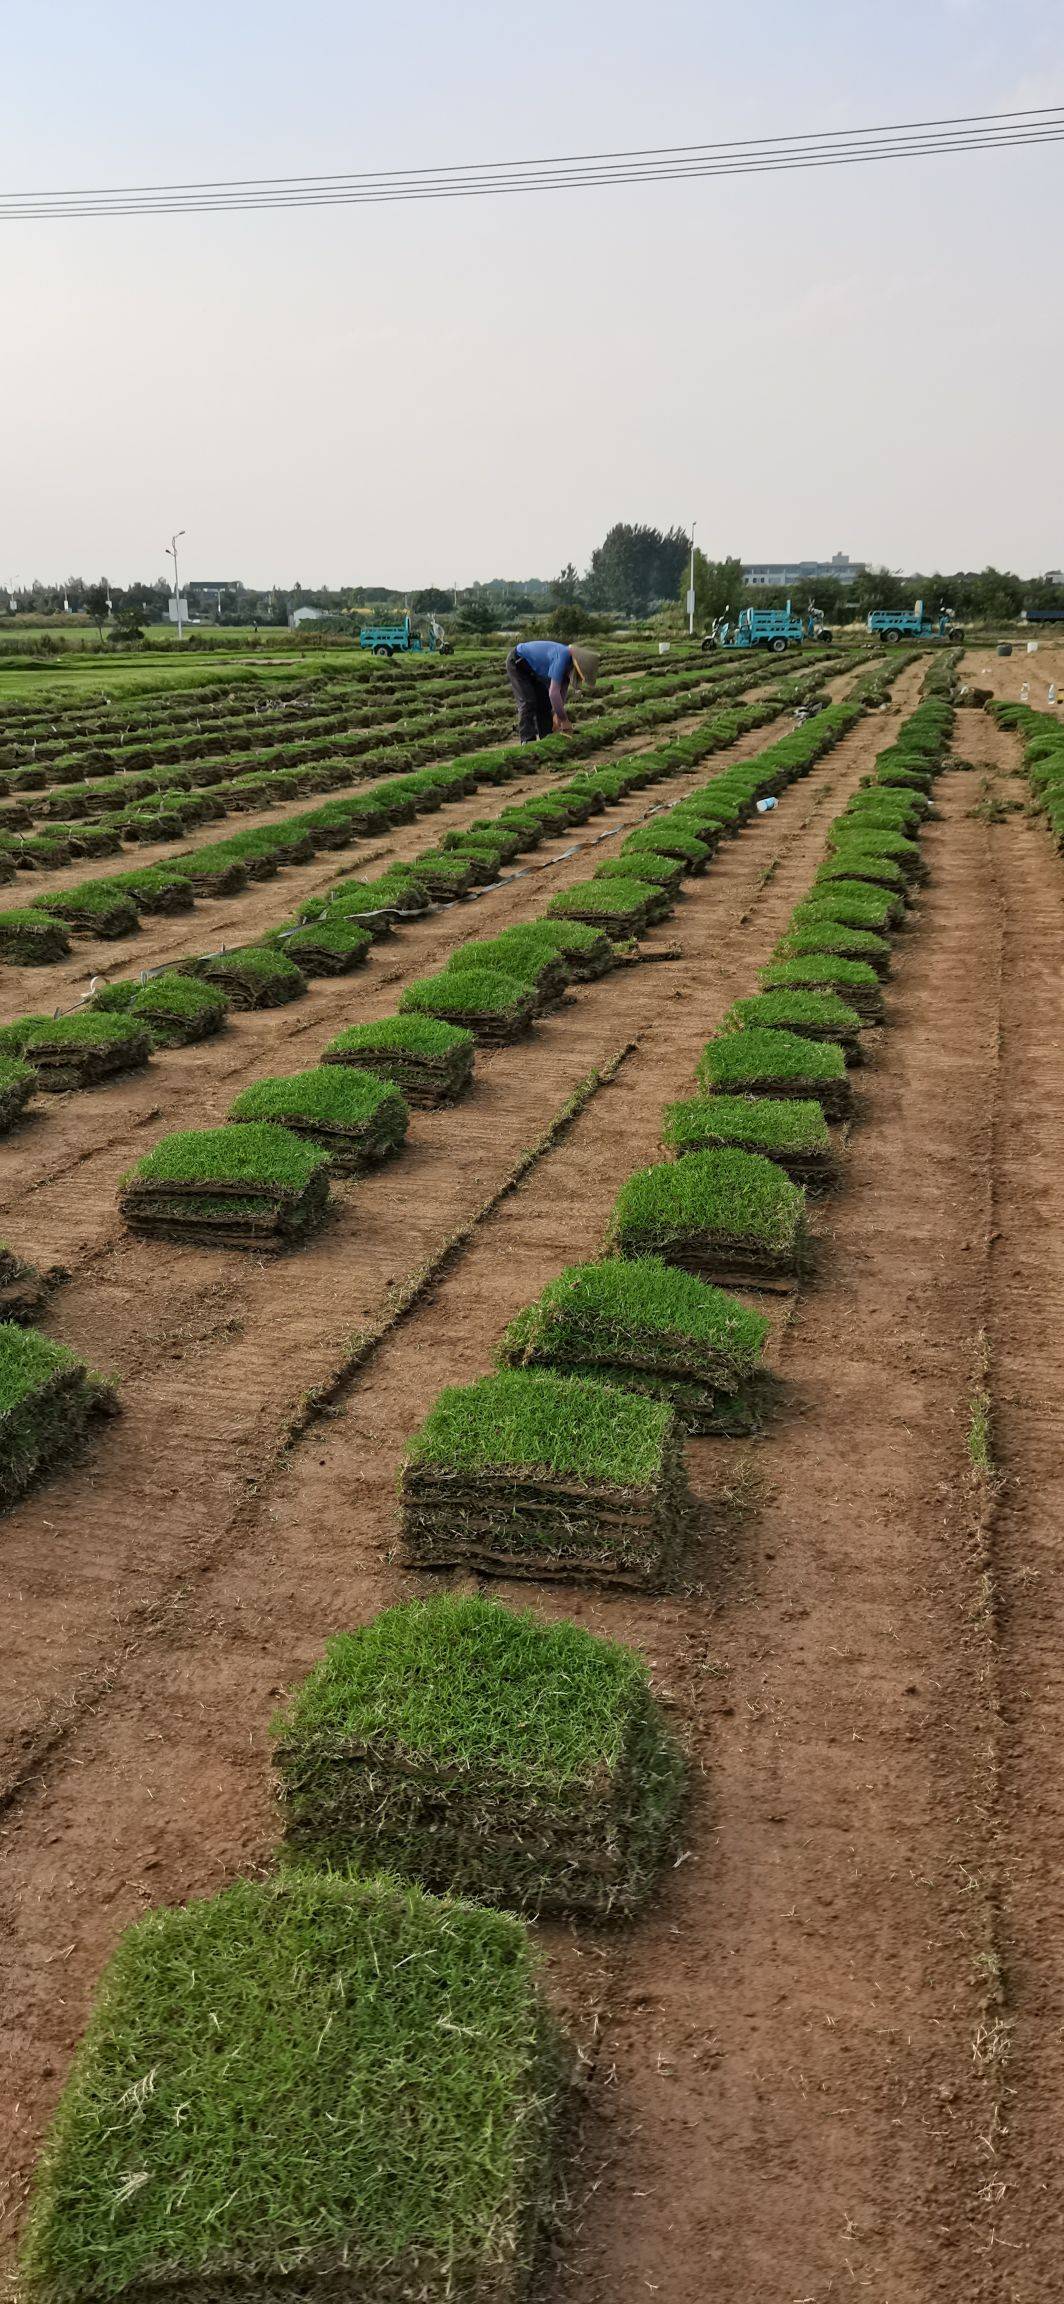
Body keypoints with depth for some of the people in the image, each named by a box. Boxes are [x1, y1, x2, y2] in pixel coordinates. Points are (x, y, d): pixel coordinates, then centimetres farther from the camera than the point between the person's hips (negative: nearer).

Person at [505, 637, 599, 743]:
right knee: (528, 702, -17)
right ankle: (528, 741, -19)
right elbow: (553, 693, -40)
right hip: (517, 663, -9)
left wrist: (557, 714, -8)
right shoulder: (562, 657, -36)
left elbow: (562, 691, 0)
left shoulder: (570, 660, -8)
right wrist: (565, 720, -32)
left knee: (545, 700, 6)